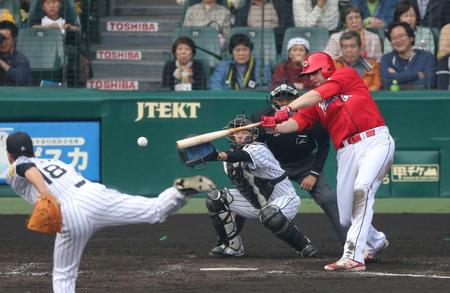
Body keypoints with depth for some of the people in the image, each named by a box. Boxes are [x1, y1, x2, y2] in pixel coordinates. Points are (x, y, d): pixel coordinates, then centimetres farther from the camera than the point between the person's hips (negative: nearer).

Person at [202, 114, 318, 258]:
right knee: (215, 198, -7)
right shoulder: (231, 159, 1)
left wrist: (217, 155, -64)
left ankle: (303, 244, -18)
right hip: (256, 202, 8)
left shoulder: (259, 150, -23)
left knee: (269, 214, -42)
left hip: (284, 198, -8)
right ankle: (232, 246, 4)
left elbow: (244, 156, -47)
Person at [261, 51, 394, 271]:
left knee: (362, 187, -31)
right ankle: (376, 241, 38)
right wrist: (275, 126, -17)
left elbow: (317, 96, -11)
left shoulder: (348, 75, 3)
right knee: (346, 219, 4)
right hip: (347, 152, 7)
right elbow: (297, 123, 4)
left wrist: (288, 108, -22)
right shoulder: (315, 104, 19)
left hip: (376, 141, -7)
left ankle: (354, 257, -34)